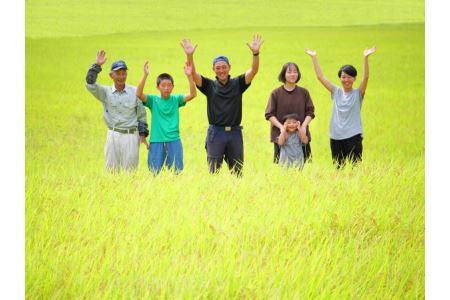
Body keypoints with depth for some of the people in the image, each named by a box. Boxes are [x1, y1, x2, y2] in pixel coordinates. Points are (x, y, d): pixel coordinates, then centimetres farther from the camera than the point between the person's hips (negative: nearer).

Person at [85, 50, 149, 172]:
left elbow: (141, 114, 9)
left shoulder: (134, 92, 5)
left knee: (129, 170, 2)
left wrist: (142, 133, 4)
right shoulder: (105, 92, 5)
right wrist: (97, 66, -17)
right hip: (113, 135, 0)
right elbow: (90, 84, -11)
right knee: (111, 169, 3)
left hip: (131, 135, 0)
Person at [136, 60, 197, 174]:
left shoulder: (176, 99, 6)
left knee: (177, 172, 0)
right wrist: (145, 75, -25)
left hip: (174, 141, 1)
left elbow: (193, 94, -8)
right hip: (156, 141, -1)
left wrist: (189, 76, -21)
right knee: (155, 172, 1)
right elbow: (139, 94, -14)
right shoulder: (153, 100, 3)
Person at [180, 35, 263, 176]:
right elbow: (193, 74, -8)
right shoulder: (209, 85, 6)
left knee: (237, 171, 7)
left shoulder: (237, 84, 8)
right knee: (213, 171, -1)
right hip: (216, 132, -1)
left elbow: (253, 71, -5)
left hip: (235, 132, 1)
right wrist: (189, 56, -25)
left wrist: (255, 54, -22)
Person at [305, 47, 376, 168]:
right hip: (335, 137, 4)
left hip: (353, 136, -3)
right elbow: (320, 76, 7)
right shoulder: (336, 92, 10)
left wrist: (366, 58, -26)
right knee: (338, 168, 6)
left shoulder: (358, 93, 1)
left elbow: (365, 77, -14)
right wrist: (314, 57, 2)